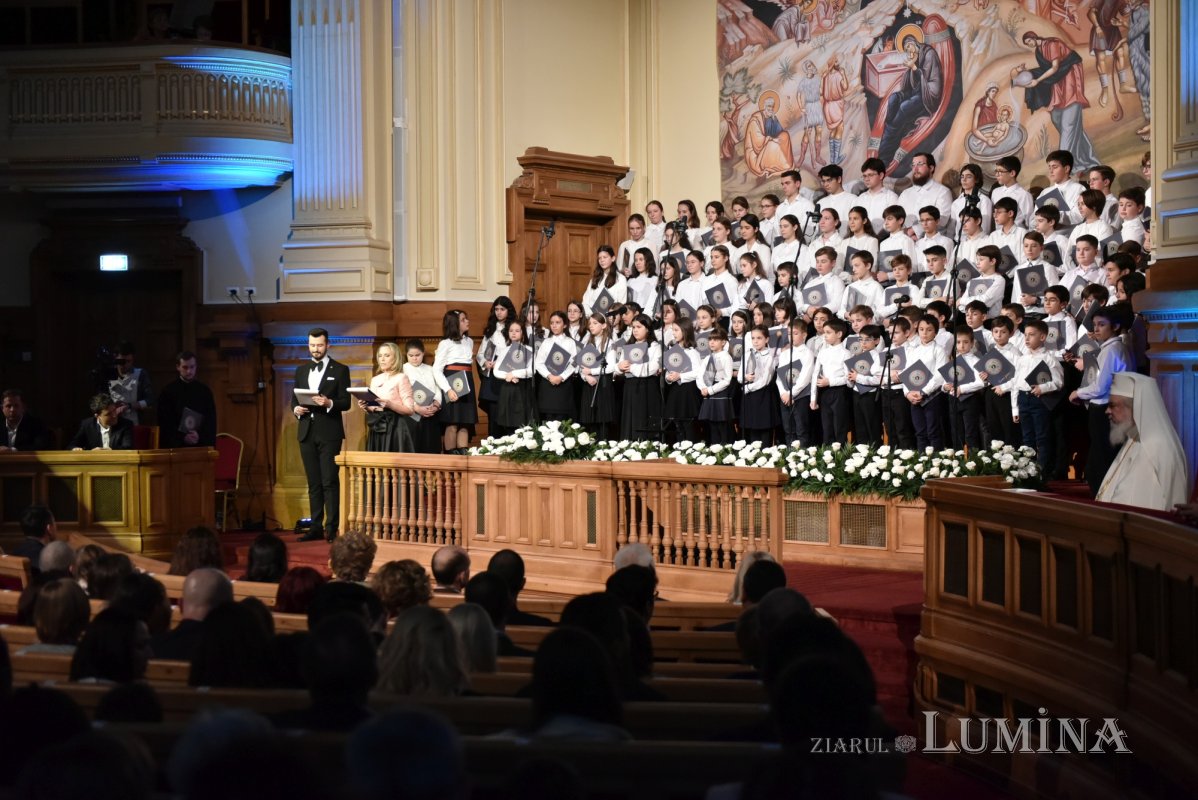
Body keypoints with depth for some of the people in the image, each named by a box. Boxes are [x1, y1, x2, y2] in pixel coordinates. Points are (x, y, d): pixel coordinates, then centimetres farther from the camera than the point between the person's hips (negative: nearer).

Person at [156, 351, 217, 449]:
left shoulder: (205, 391, 8)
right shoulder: (168, 391, 3)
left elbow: (211, 421, 8)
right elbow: (164, 422, -1)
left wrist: (200, 436, -10)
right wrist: (183, 437, -12)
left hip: (201, 446, 2)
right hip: (174, 446, -1)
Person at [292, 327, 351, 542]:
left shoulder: (340, 370, 2)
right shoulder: (301, 370, 16)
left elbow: (346, 402, -3)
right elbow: (294, 398, 17)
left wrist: (329, 403, -21)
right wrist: (296, 409, -4)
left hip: (329, 432, -5)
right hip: (307, 432, 5)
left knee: (330, 481, -8)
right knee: (313, 482, 7)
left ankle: (332, 527, -6)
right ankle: (316, 527, 10)